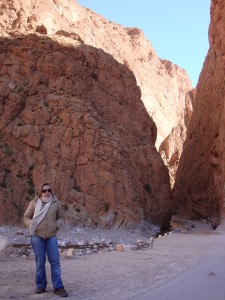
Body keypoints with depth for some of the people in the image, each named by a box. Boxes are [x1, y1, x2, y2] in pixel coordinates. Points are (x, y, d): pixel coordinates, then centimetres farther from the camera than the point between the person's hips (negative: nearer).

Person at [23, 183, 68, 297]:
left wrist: (57, 225, -5)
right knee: (40, 261, 6)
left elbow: (60, 217, 13)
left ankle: (58, 287, 5)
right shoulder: (35, 202, -3)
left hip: (51, 236, 1)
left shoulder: (56, 203, 0)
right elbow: (26, 217, 5)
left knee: (55, 261, -1)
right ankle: (41, 285, 20)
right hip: (37, 236, -1)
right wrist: (32, 225, -12)